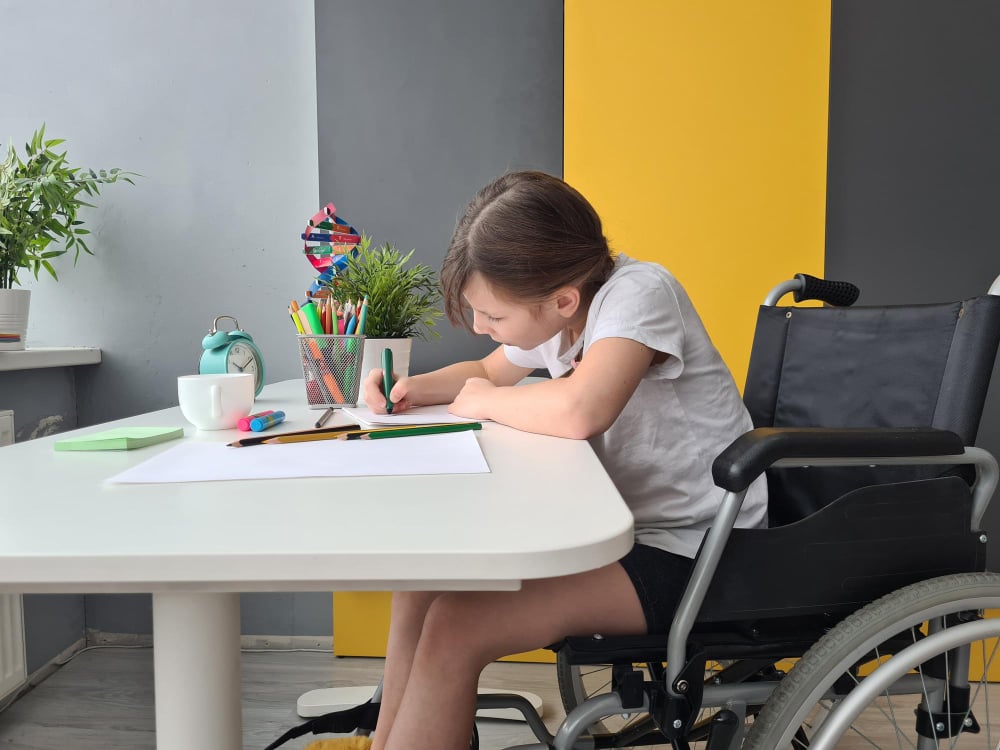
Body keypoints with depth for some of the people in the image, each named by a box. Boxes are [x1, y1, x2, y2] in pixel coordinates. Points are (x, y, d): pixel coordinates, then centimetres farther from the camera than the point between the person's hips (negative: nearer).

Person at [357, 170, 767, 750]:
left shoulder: (639, 292, -22)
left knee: (455, 627, -22)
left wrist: (484, 402, -19)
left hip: (687, 553, -8)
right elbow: (491, 371, 22)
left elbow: (579, 411, -40)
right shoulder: (551, 310, 2)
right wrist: (414, 389, 3)